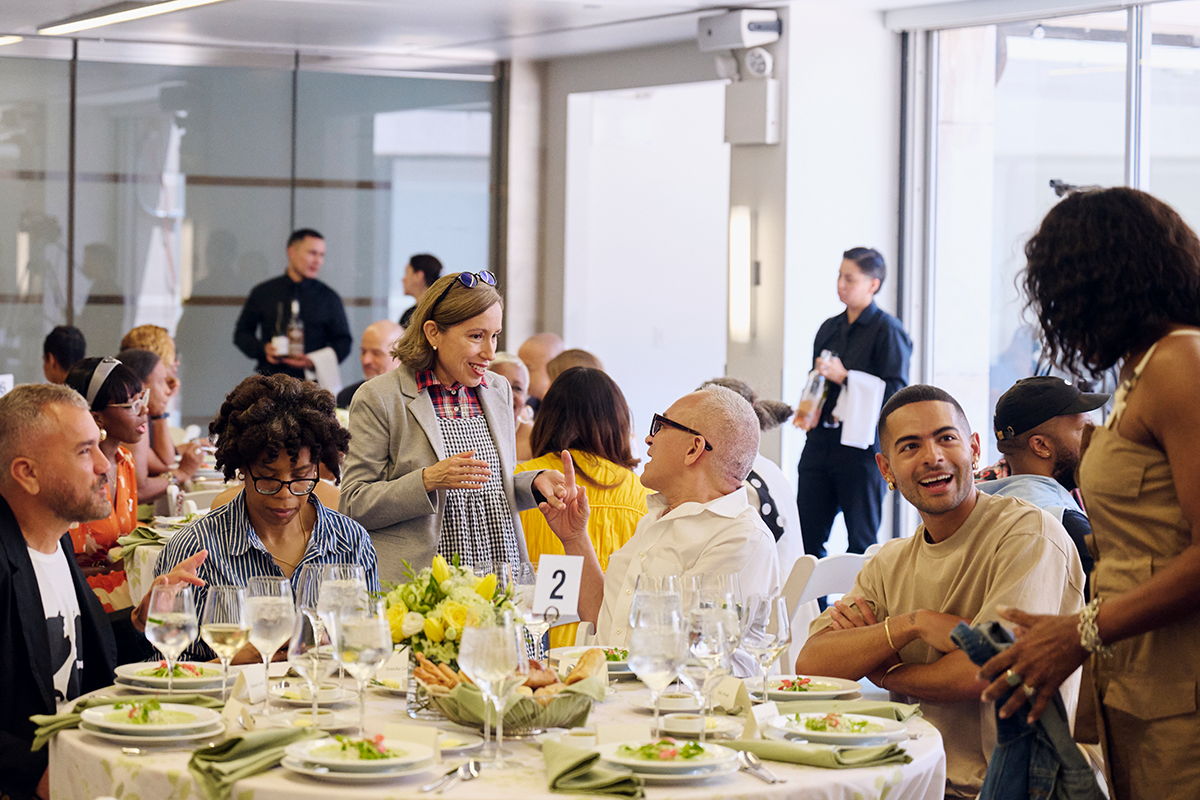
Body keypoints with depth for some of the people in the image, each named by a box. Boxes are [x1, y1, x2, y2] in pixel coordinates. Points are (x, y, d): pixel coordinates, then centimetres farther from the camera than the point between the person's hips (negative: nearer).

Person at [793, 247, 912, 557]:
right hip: (821, 438, 7)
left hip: (862, 444, -7)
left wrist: (845, 377, -15)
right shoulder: (830, 328, 16)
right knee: (807, 534, 4)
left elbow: (896, 391, -12)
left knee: (861, 541, 0)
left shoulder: (888, 330, -5)